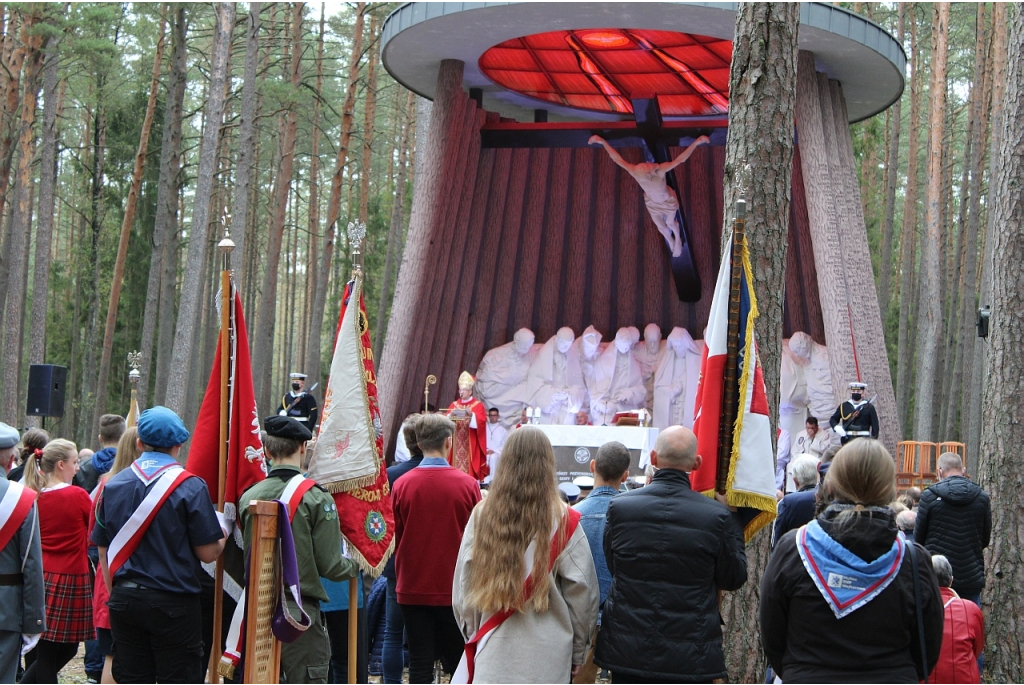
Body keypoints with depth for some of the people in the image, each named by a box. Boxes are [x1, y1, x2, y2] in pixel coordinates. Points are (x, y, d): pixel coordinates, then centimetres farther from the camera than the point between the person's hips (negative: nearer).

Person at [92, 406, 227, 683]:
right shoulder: (190, 487, -10)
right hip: (174, 603, -4)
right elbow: (208, 553, -10)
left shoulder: (113, 485, 3)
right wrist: (222, 535, 11)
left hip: (124, 600, 4)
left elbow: (103, 553, 9)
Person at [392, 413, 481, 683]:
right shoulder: (468, 484, -9)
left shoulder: (402, 485, -7)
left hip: (412, 589, 1)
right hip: (455, 590, -1)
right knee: (457, 661, 9)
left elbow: (394, 539, 4)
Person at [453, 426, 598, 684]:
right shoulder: (563, 521, -7)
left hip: (493, 655, 2)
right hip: (546, 658, -2)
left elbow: (462, 587, 5)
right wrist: (578, 652, 11)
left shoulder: (481, 515, -2)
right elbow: (581, 593, -1)